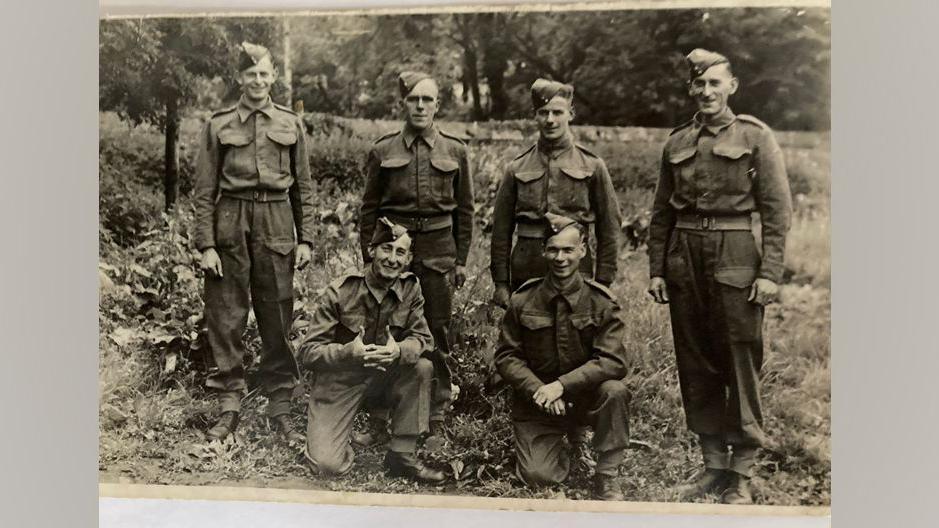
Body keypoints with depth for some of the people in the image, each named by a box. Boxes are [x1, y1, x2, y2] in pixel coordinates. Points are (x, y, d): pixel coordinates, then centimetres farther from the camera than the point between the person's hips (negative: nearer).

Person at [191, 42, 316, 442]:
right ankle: (229, 406, 15)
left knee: (278, 319, 4)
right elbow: (204, 189, 2)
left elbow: (304, 187, 10)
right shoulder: (219, 125, 4)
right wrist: (206, 245, -5)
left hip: (276, 226, 1)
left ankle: (280, 408, 15)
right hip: (231, 224, -1)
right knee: (226, 317, 2)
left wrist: (305, 239, 4)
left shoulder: (290, 124, 8)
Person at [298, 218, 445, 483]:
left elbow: (423, 339, -7)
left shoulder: (410, 288, -6)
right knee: (329, 465, -18)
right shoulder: (341, 292, -18)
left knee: (422, 367, -26)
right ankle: (324, 436, 21)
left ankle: (402, 455, -10)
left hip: (385, 372, 4)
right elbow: (308, 351, -17)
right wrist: (347, 352, -38)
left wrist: (399, 351, -31)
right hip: (339, 380, -4)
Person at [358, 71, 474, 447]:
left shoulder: (454, 150, 5)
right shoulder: (383, 151, 3)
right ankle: (379, 420, 15)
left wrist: (461, 259, 5)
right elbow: (369, 209, 7)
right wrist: (369, 258, 2)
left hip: (439, 252, 1)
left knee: (437, 336, 6)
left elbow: (464, 209, 8)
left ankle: (436, 421, 18)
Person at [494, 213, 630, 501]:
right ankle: (563, 450, 23)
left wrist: (562, 384, -25)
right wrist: (538, 390, -19)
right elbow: (507, 357, -2)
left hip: (586, 395, 0)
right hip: (536, 402, 0)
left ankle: (606, 476, -11)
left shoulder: (601, 302, -8)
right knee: (537, 476, -15)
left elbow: (613, 361, -15)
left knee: (615, 391, -32)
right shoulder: (522, 301, -4)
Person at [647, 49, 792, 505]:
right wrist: (656, 270, 8)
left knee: (741, 366, 0)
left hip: (734, 257, -4)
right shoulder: (677, 142, 11)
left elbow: (777, 210, -4)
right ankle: (714, 464, 23)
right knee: (695, 366, 9)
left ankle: (741, 474, 13)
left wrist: (769, 273, -11)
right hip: (684, 258, 4)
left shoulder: (755, 137, 0)